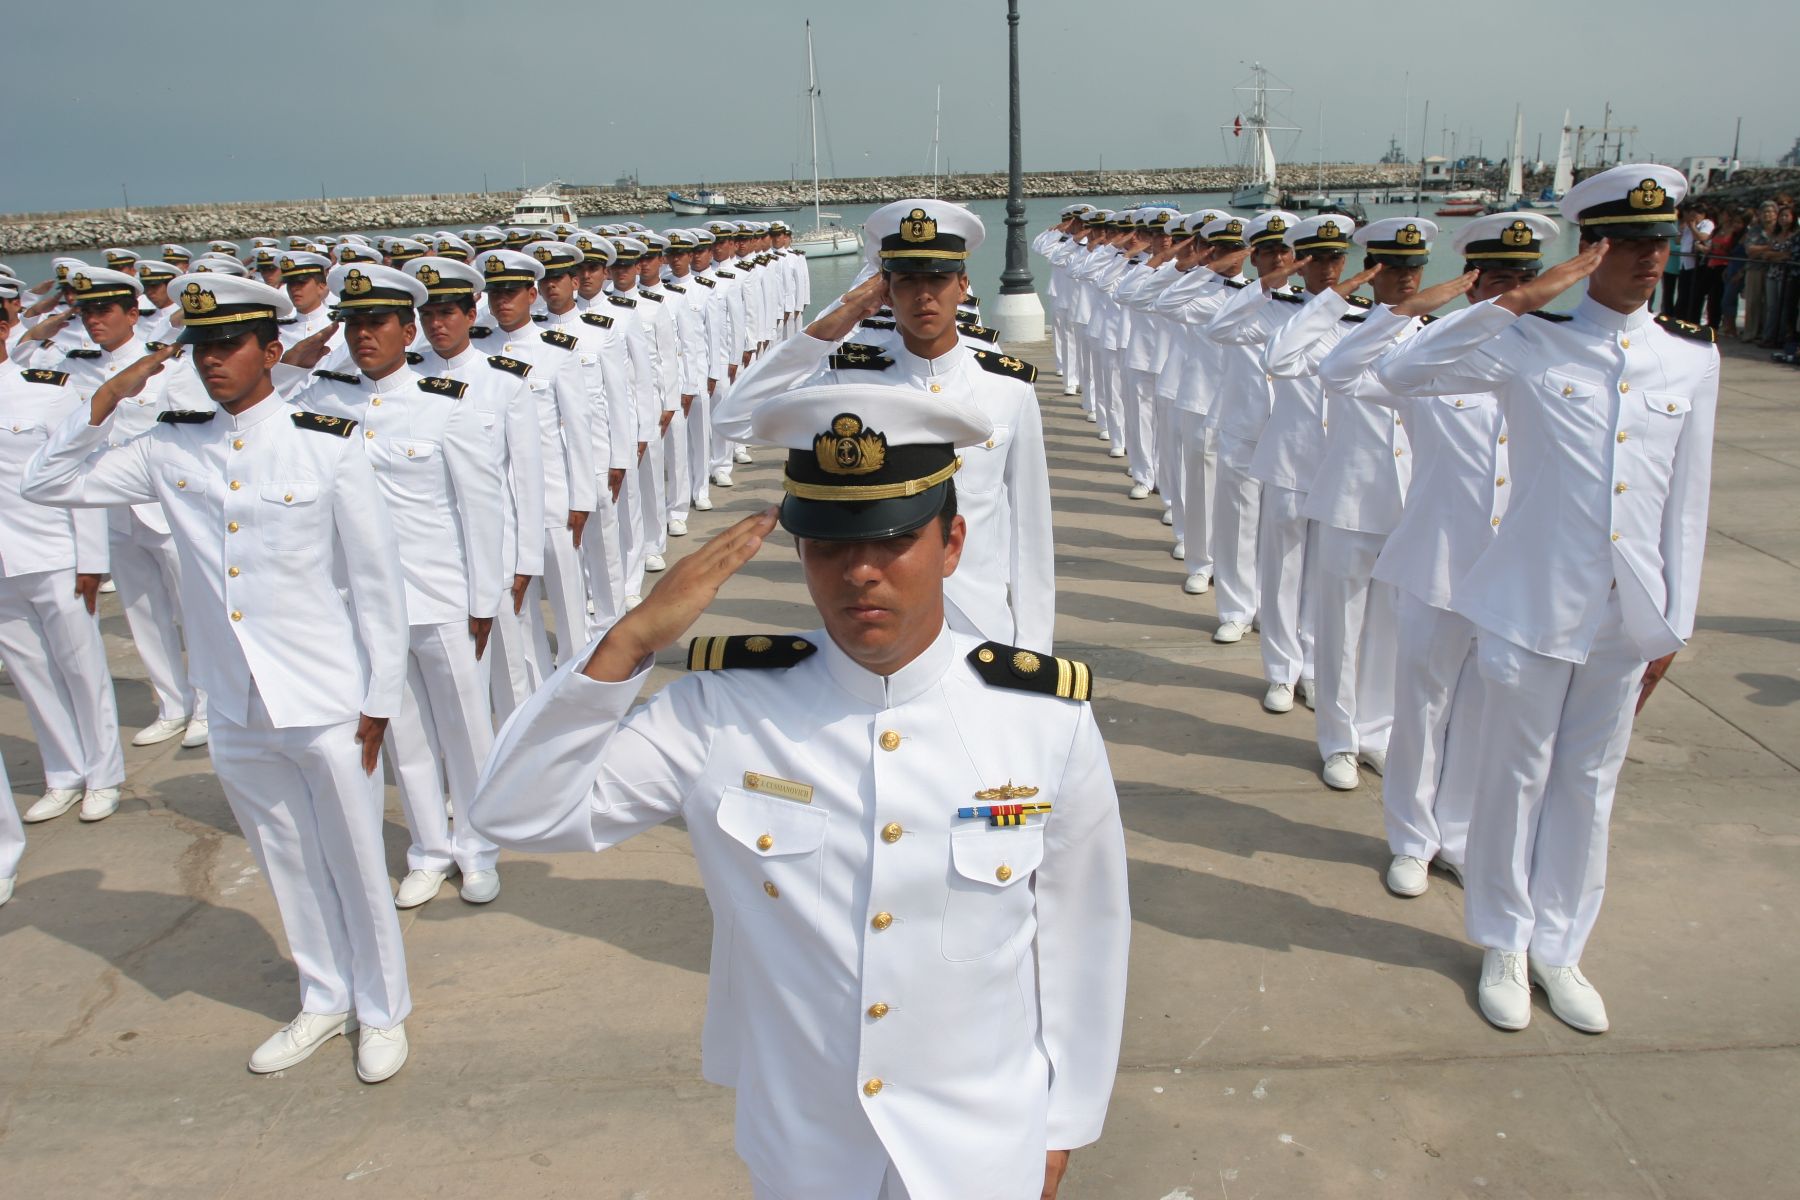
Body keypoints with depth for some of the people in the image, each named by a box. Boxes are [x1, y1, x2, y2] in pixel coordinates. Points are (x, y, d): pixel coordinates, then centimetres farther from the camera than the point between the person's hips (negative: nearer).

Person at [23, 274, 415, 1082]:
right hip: (235, 709, 4)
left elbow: (377, 581, -8)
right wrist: (108, 399, -4)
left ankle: (382, 1012, 31)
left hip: (327, 705, -4)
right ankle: (323, 1001, 39)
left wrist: (379, 700, -7)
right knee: (286, 864, 19)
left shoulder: (327, 447, -10)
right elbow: (48, 485, 10)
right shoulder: (172, 450, 2)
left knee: (354, 863, 10)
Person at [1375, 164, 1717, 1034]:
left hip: (1627, 614, 4)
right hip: (1533, 603, -3)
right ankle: (1504, 944, 29)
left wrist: (1671, 628, 8)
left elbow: (1687, 503, 7)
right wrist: (1522, 298, -23)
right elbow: (1400, 371, -22)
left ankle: (1558, 947, 32)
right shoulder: (1531, 344, -7)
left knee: (1589, 785, 15)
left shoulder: (1691, 358, 3)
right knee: (1515, 780, 10)